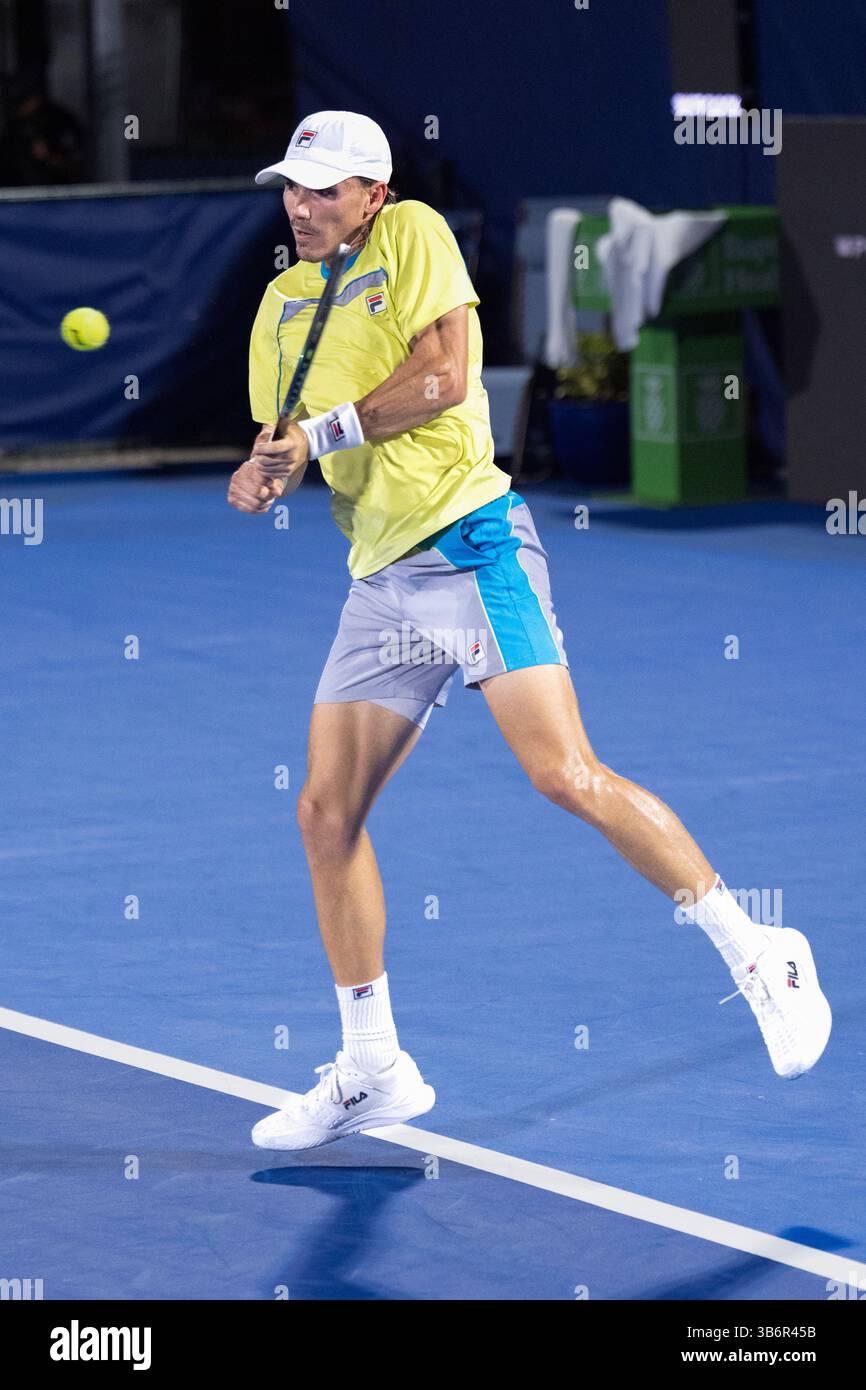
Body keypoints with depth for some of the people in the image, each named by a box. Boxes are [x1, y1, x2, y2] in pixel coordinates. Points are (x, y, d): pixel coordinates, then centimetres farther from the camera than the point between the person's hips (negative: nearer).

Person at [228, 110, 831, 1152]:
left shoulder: (412, 236, -2)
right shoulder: (283, 303, 17)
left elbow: (443, 376, -13)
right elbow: (280, 437, 17)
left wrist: (322, 431, -9)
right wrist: (258, 475, -6)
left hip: (467, 546, -7)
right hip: (380, 584, 7)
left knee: (563, 772, -18)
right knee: (327, 811, 4)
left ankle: (757, 958, -8)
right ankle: (371, 1070, 14)